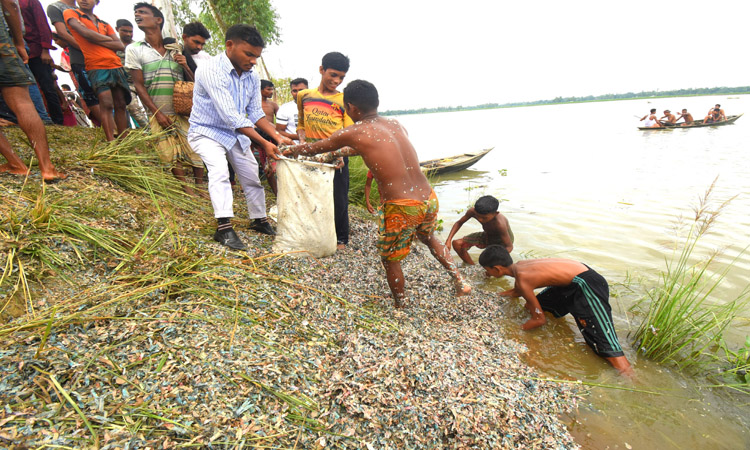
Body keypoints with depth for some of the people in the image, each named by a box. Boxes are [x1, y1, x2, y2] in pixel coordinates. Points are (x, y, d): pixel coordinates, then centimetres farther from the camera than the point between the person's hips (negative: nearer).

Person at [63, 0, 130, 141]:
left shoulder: (104, 24, 23)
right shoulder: (70, 13, 13)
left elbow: (121, 46, 9)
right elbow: (86, 33, -4)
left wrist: (95, 40, 1)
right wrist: (108, 39, 9)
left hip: (116, 66, 5)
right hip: (96, 67, -4)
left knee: (121, 105, -1)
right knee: (106, 104, -19)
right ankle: (112, 143, -23)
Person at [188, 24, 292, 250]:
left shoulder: (252, 76, -4)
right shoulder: (212, 70, -26)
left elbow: (255, 113, 0)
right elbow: (230, 116, -33)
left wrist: (278, 136, -16)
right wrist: (264, 144, -35)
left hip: (236, 134, 7)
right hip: (207, 131, -6)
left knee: (252, 176, 8)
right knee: (219, 170, -30)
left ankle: (259, 220, 24)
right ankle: (224, 228, -30)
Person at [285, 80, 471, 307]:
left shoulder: (353, 132, -4)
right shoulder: (396, 125, 13)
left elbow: (313, 148, 12)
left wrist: (290, 150, 33)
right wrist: (338, 152, 42)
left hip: (401, 209, -6)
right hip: (429, 199, 7)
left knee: (389, 258, 19)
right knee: (429, 237, 36)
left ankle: (400, 307, 37)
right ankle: (459, 279, 31)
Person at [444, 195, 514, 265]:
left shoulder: (500, 224, -41)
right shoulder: (472, 211, -28)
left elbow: (509, 247, -32)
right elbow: (459, 223, -9)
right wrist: (448, 240, -18)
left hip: (503, 240, -5)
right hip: (487, 236, 5)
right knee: (456, 243, -9)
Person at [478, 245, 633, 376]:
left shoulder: (522, 278, -22)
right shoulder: (519, 265, 5)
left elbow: (540, 319, -13)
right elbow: (517, 292, 28)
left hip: (587, 286, -10)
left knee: (606, 347, -14)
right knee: (530, 306, 21)